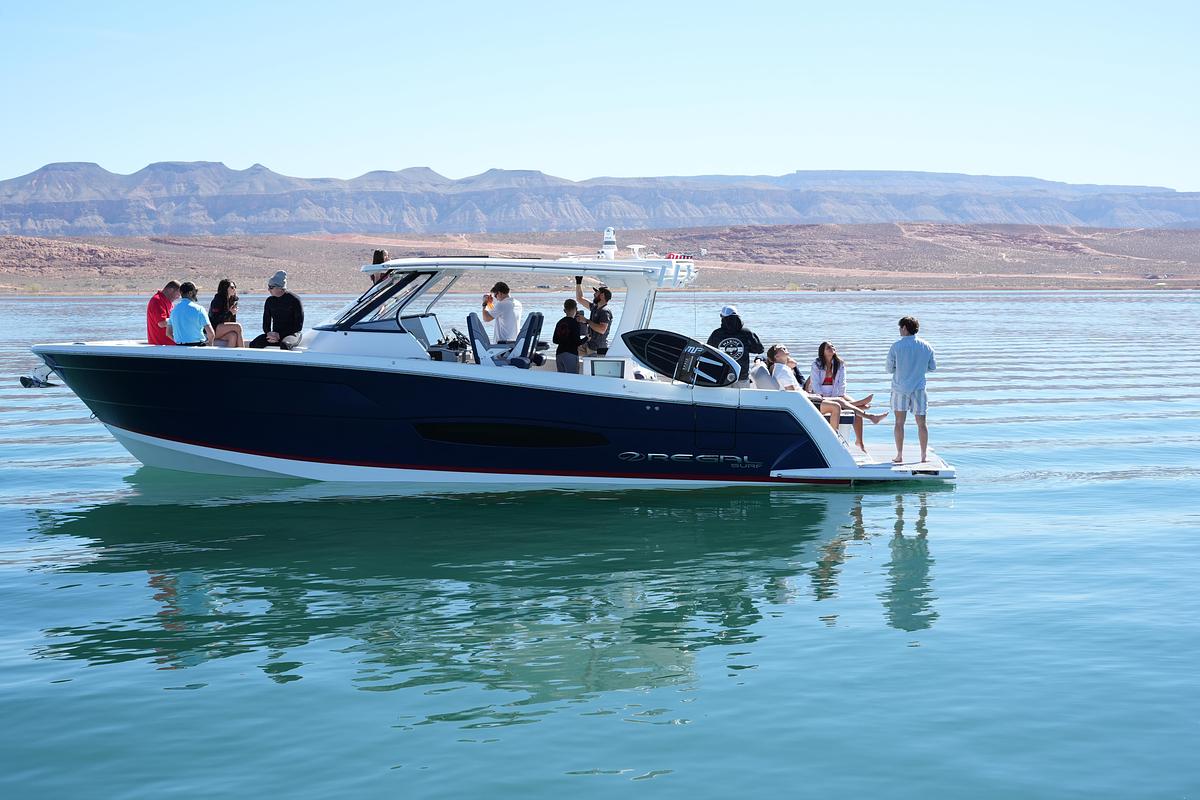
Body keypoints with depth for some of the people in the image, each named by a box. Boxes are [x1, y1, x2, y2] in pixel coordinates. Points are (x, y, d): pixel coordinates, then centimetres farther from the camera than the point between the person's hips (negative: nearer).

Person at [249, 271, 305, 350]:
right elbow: (266, 323, 13)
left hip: (292, 335, -5)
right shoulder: (270, 301, 10)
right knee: (253, 344, -22)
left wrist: (280, 335, -14)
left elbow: (298, 326, -8)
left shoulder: (294, 300, -7)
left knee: (284, 345, -41)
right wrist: (269, 333, -11)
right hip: (275, 335, 5)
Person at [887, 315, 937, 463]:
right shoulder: (926, 347, 1)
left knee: (899, 422, 5)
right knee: (921, 423, 8)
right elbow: (932, 368, 10)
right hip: (919, 388, 2)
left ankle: (899, 456, 4)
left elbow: (890, 368, -2)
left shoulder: (896, 346, -8)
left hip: (900, 388, -2)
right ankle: (924, 455, 10)